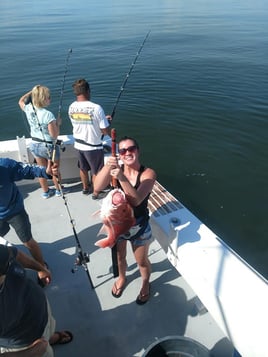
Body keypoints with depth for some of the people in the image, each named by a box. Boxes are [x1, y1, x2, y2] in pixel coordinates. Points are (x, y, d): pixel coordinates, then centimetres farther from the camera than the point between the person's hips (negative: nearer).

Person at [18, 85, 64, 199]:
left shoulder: (28, 109, -9)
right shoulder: (48, 115, -28)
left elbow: (21, 101, 16)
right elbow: (54, 134, -24)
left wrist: (32, 91, 15)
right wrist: (58, 123, -9)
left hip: (35, 145, 6)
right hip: (49, 146, -6)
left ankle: (45, 191, 37)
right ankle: (59, 189, 37)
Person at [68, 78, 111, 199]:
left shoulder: (71, 107, -5)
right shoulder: (96, 108, -24)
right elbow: (106, 131, -20)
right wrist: (105, 123, 3)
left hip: (78, 145, 6)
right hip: (93, 146, -5)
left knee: (83, 168, 25)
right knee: (96, 171, 15)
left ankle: (85, 188, 45)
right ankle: (96, 193, 32)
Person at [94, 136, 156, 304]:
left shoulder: (148, 174, -21)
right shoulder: (116, 168, -14)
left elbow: (136, 200, -33)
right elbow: (97, 187, -28)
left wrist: (122, 178, -47)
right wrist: (107, 167, -44)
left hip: (139, 225, -2)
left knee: (142, 261, 19)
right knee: (119, 256, 26)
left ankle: (146, 283, 52)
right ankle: (122, 278, 59)